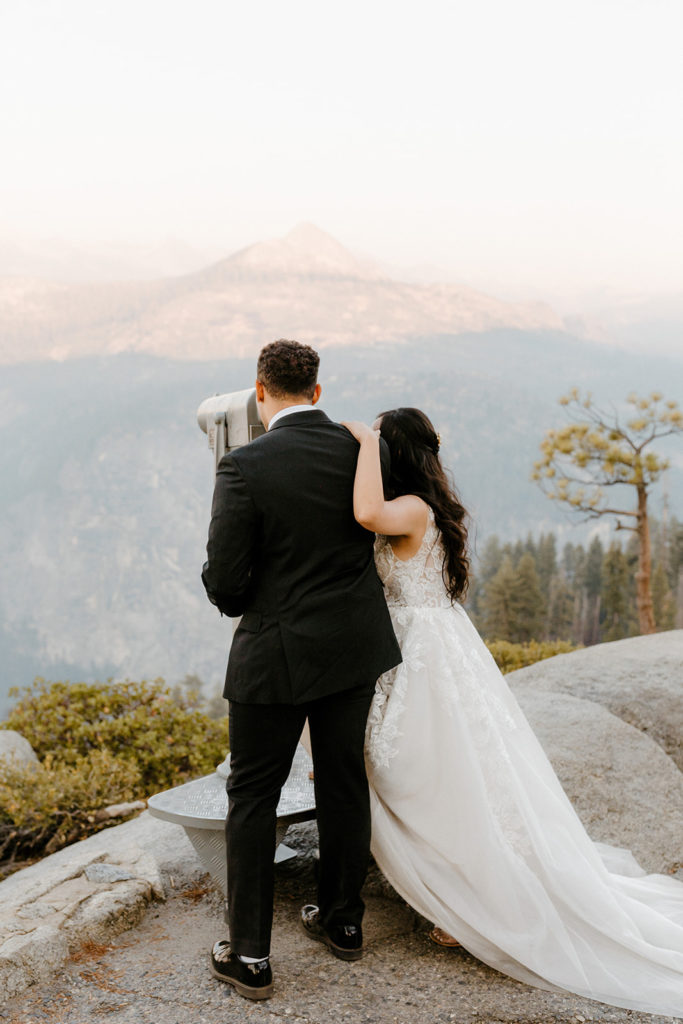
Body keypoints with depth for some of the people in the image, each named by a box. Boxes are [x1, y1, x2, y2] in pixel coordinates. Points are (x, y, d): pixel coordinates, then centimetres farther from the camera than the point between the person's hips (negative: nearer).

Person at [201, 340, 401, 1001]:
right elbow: (372, 534, 8)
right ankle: (342, 920, 34)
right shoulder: (362, 452, -3)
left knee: (252, 797, 9)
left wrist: (237, 600, 6)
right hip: (357, 647, 5)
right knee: (344, 781, 18)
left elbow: (224, 583, -15)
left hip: (277, 653, -5)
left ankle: (249, 956, 15)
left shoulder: (244, 467, -18)